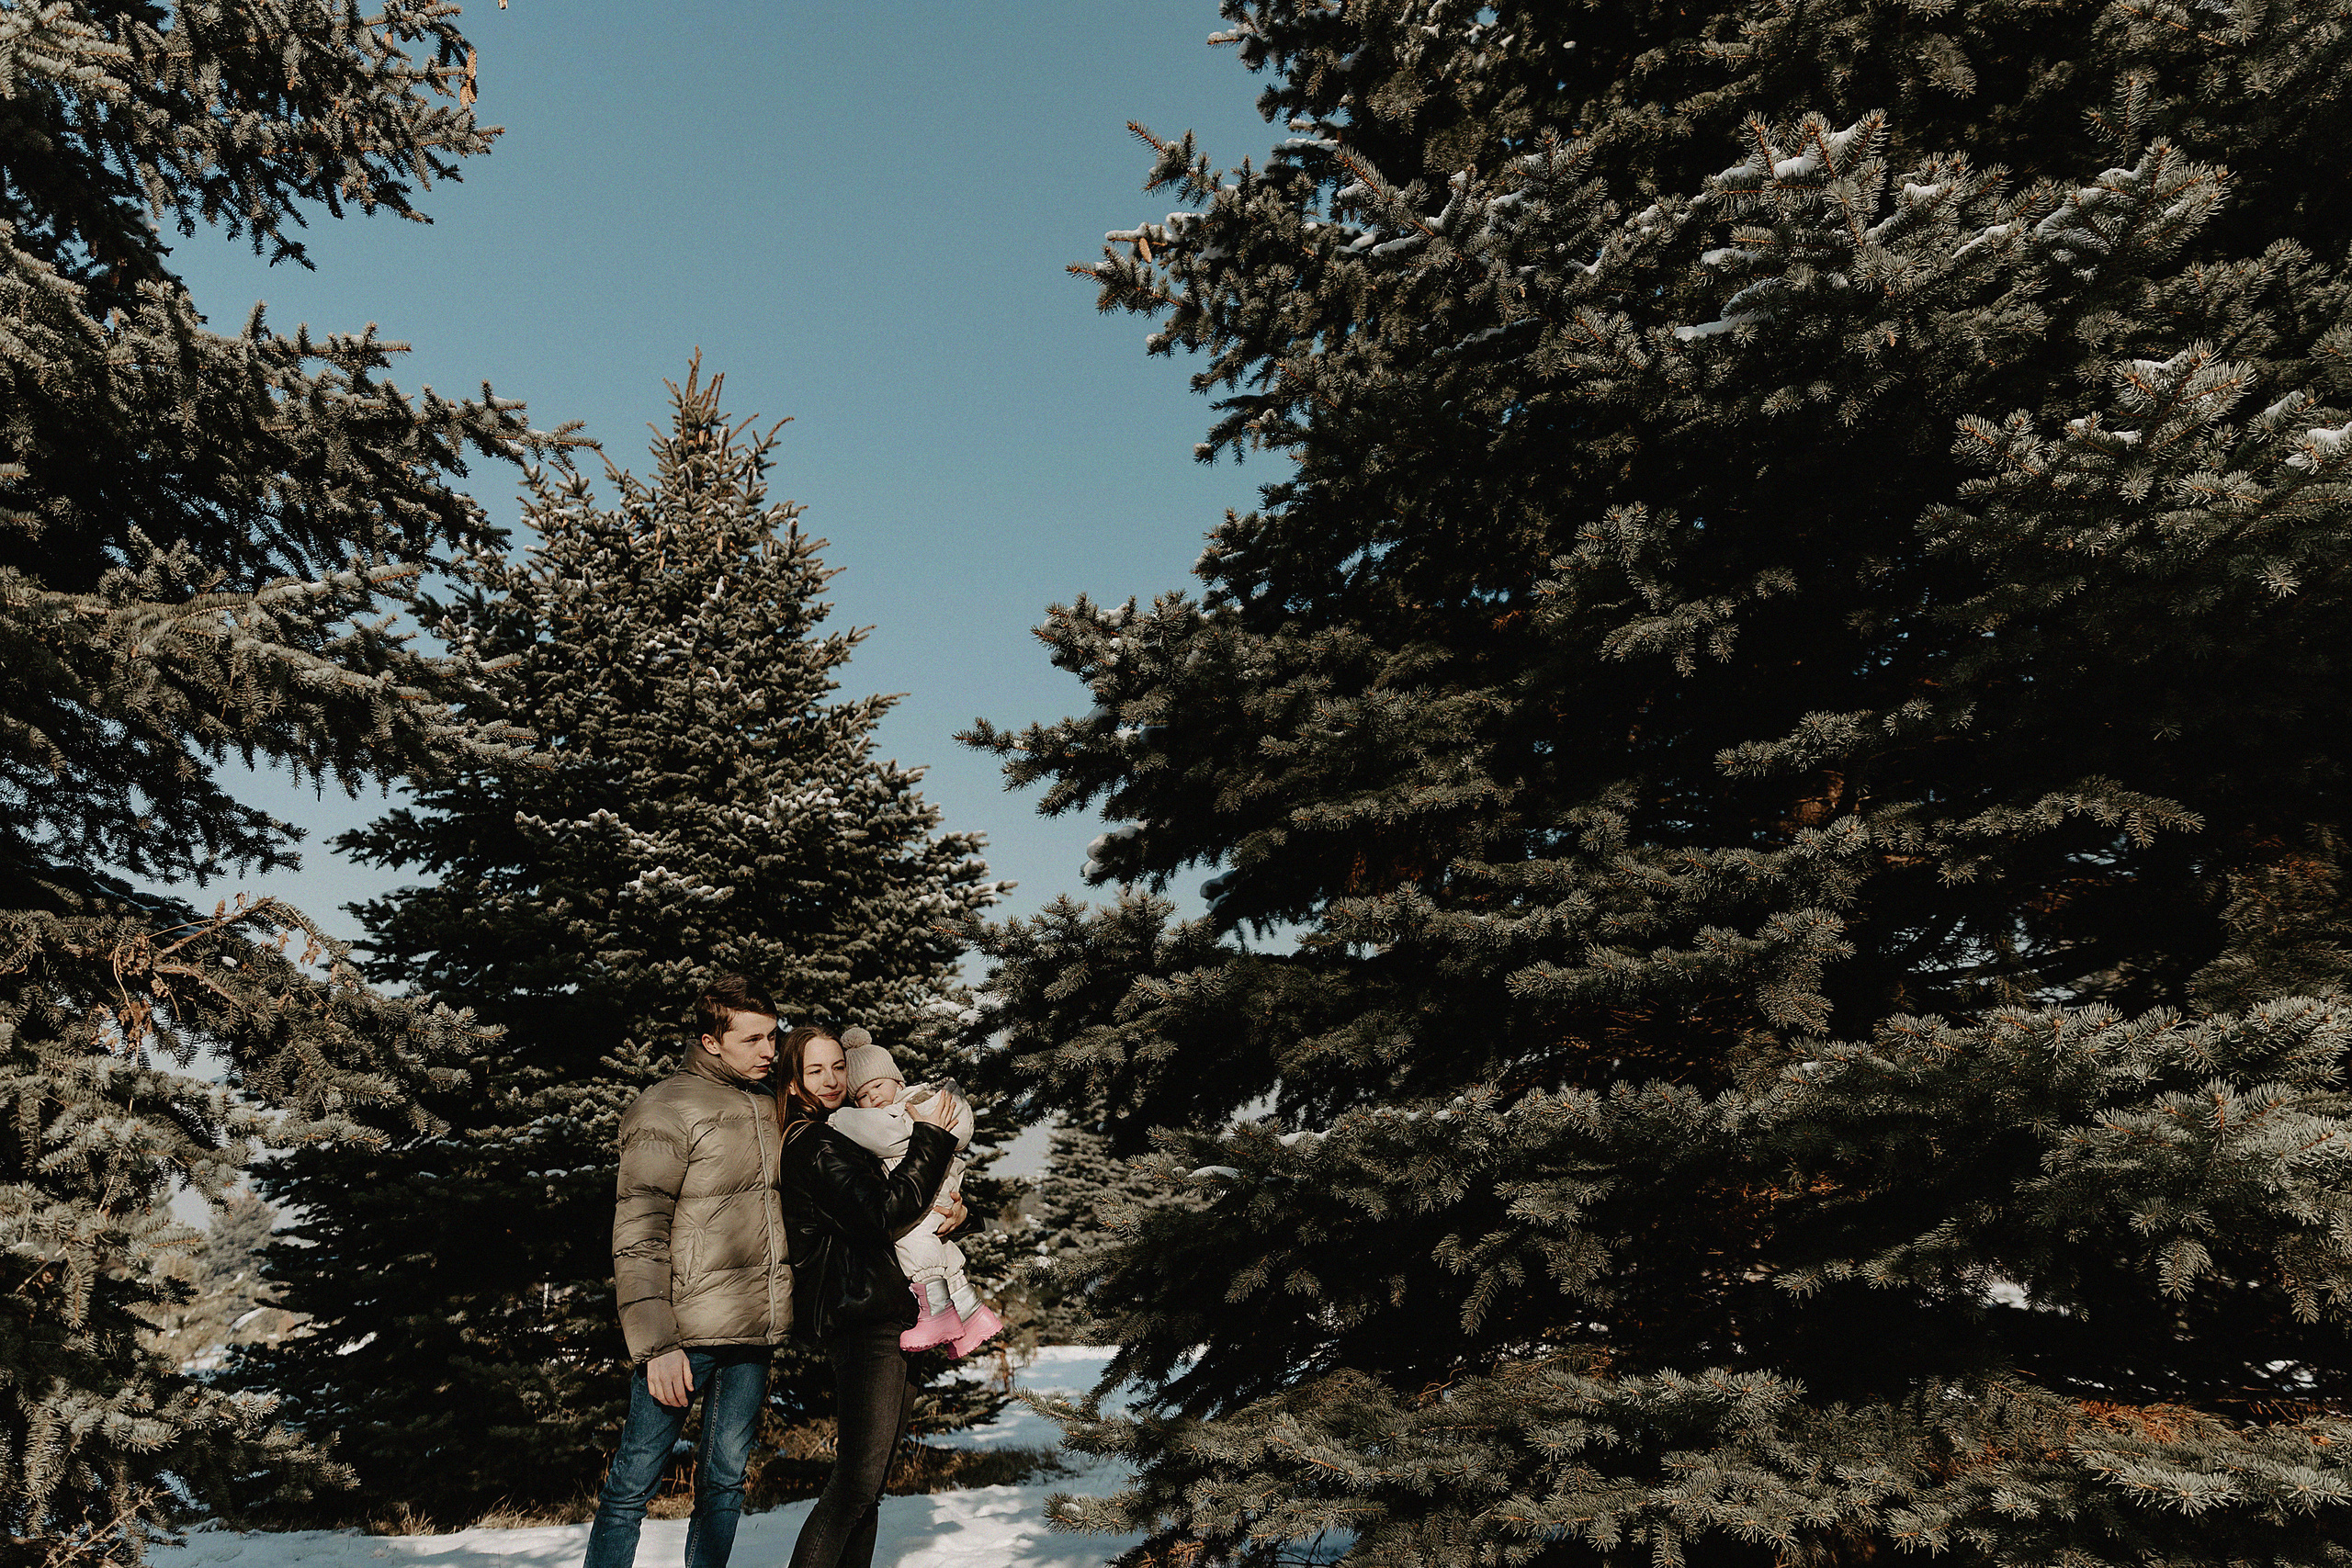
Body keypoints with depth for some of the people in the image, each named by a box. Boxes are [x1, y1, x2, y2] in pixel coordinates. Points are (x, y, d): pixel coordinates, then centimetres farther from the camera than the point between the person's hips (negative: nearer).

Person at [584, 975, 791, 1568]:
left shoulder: (770, 1104, 11)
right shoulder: (666, 1108, -9)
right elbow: (637, 1235, -13)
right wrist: (656, 1344, -18)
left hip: (753, 1334, 6)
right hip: (685, 1334, -6)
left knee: (725, 1480, 14)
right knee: (634, 1483, 3)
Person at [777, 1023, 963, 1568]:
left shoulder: (843, 1136, 19)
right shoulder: (814, 1145, -10)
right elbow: (878, 1215, -21)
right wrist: (928, 1135, -16)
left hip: (888, 1323, 10)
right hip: (863, 1323, -10)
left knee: (866, 1481, 11)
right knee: (856, 1483, -13)